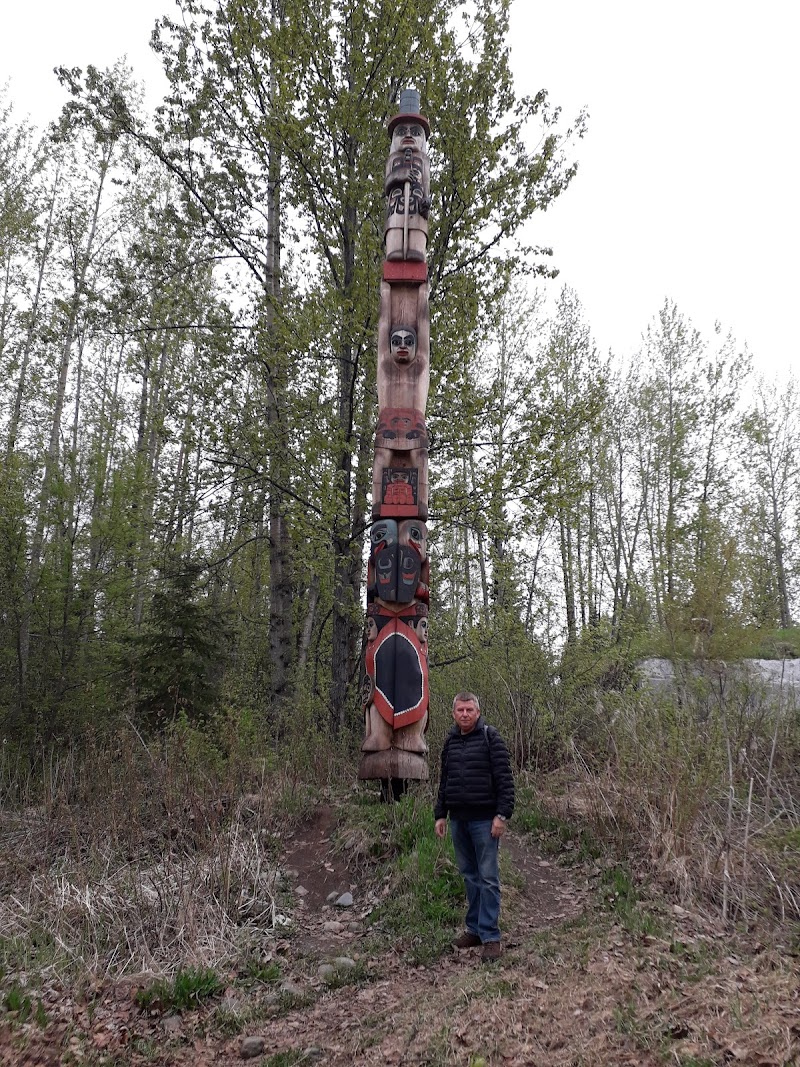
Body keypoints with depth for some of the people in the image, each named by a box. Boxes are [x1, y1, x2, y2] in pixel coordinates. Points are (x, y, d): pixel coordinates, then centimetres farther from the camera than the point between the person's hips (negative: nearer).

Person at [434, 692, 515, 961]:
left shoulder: (490, 737, -7)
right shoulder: (450, 741, 11)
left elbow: (505, 779, -11)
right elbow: (444, 782, 17)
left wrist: (502, 815, -16)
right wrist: (440, 814, 14)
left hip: (484, 819, -6)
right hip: (458, 820, 6)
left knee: (488, 877, -2)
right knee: (469, 876, 13)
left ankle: (490, 936, 4)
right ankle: (474, 929, 22)